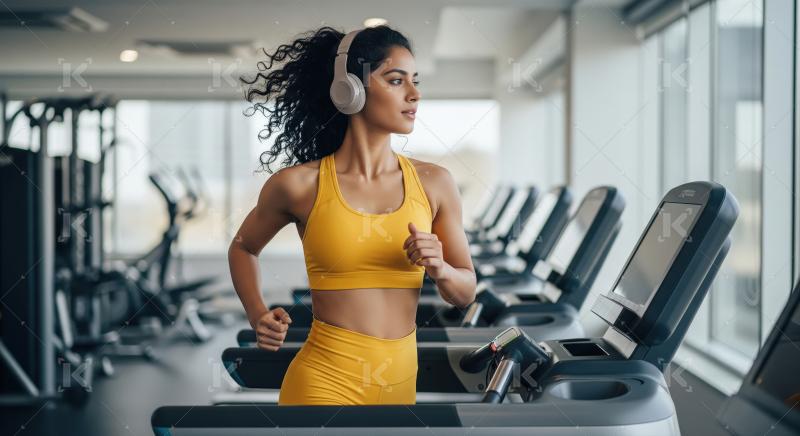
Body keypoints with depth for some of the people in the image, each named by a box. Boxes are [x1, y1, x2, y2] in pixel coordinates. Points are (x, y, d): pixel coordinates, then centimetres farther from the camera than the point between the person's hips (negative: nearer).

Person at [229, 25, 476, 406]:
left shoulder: (433, 183, -1)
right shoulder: (300, 185, -7)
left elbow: (466, 292, 8)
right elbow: (242, 248, 13)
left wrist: (439, 269, -13)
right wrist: (257, 317, -2)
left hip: (401, 381, 4)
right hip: (324, 379, -4)